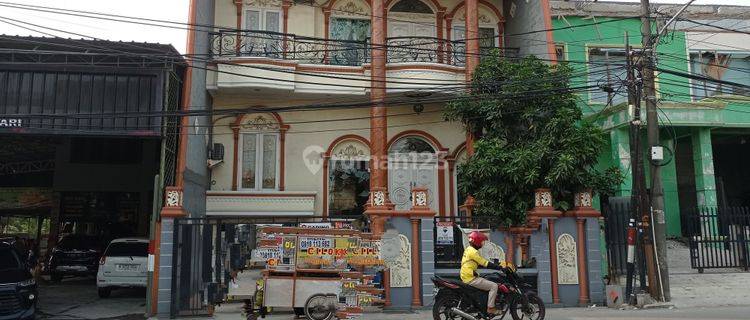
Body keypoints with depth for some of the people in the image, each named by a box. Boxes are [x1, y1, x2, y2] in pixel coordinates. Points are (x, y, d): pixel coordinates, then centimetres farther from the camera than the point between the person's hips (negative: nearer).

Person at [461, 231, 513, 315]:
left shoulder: (468, 249, 15)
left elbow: (480, 264, 21)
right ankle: (490, 308, -7)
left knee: (489, 282, 26)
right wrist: (500, 267, -15)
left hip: (466, 277, 11)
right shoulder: (473, 252, -16)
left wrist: (496, 265, 17)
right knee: (494, 286, -10)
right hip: (471, 278, -11)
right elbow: (486, 264, -18)